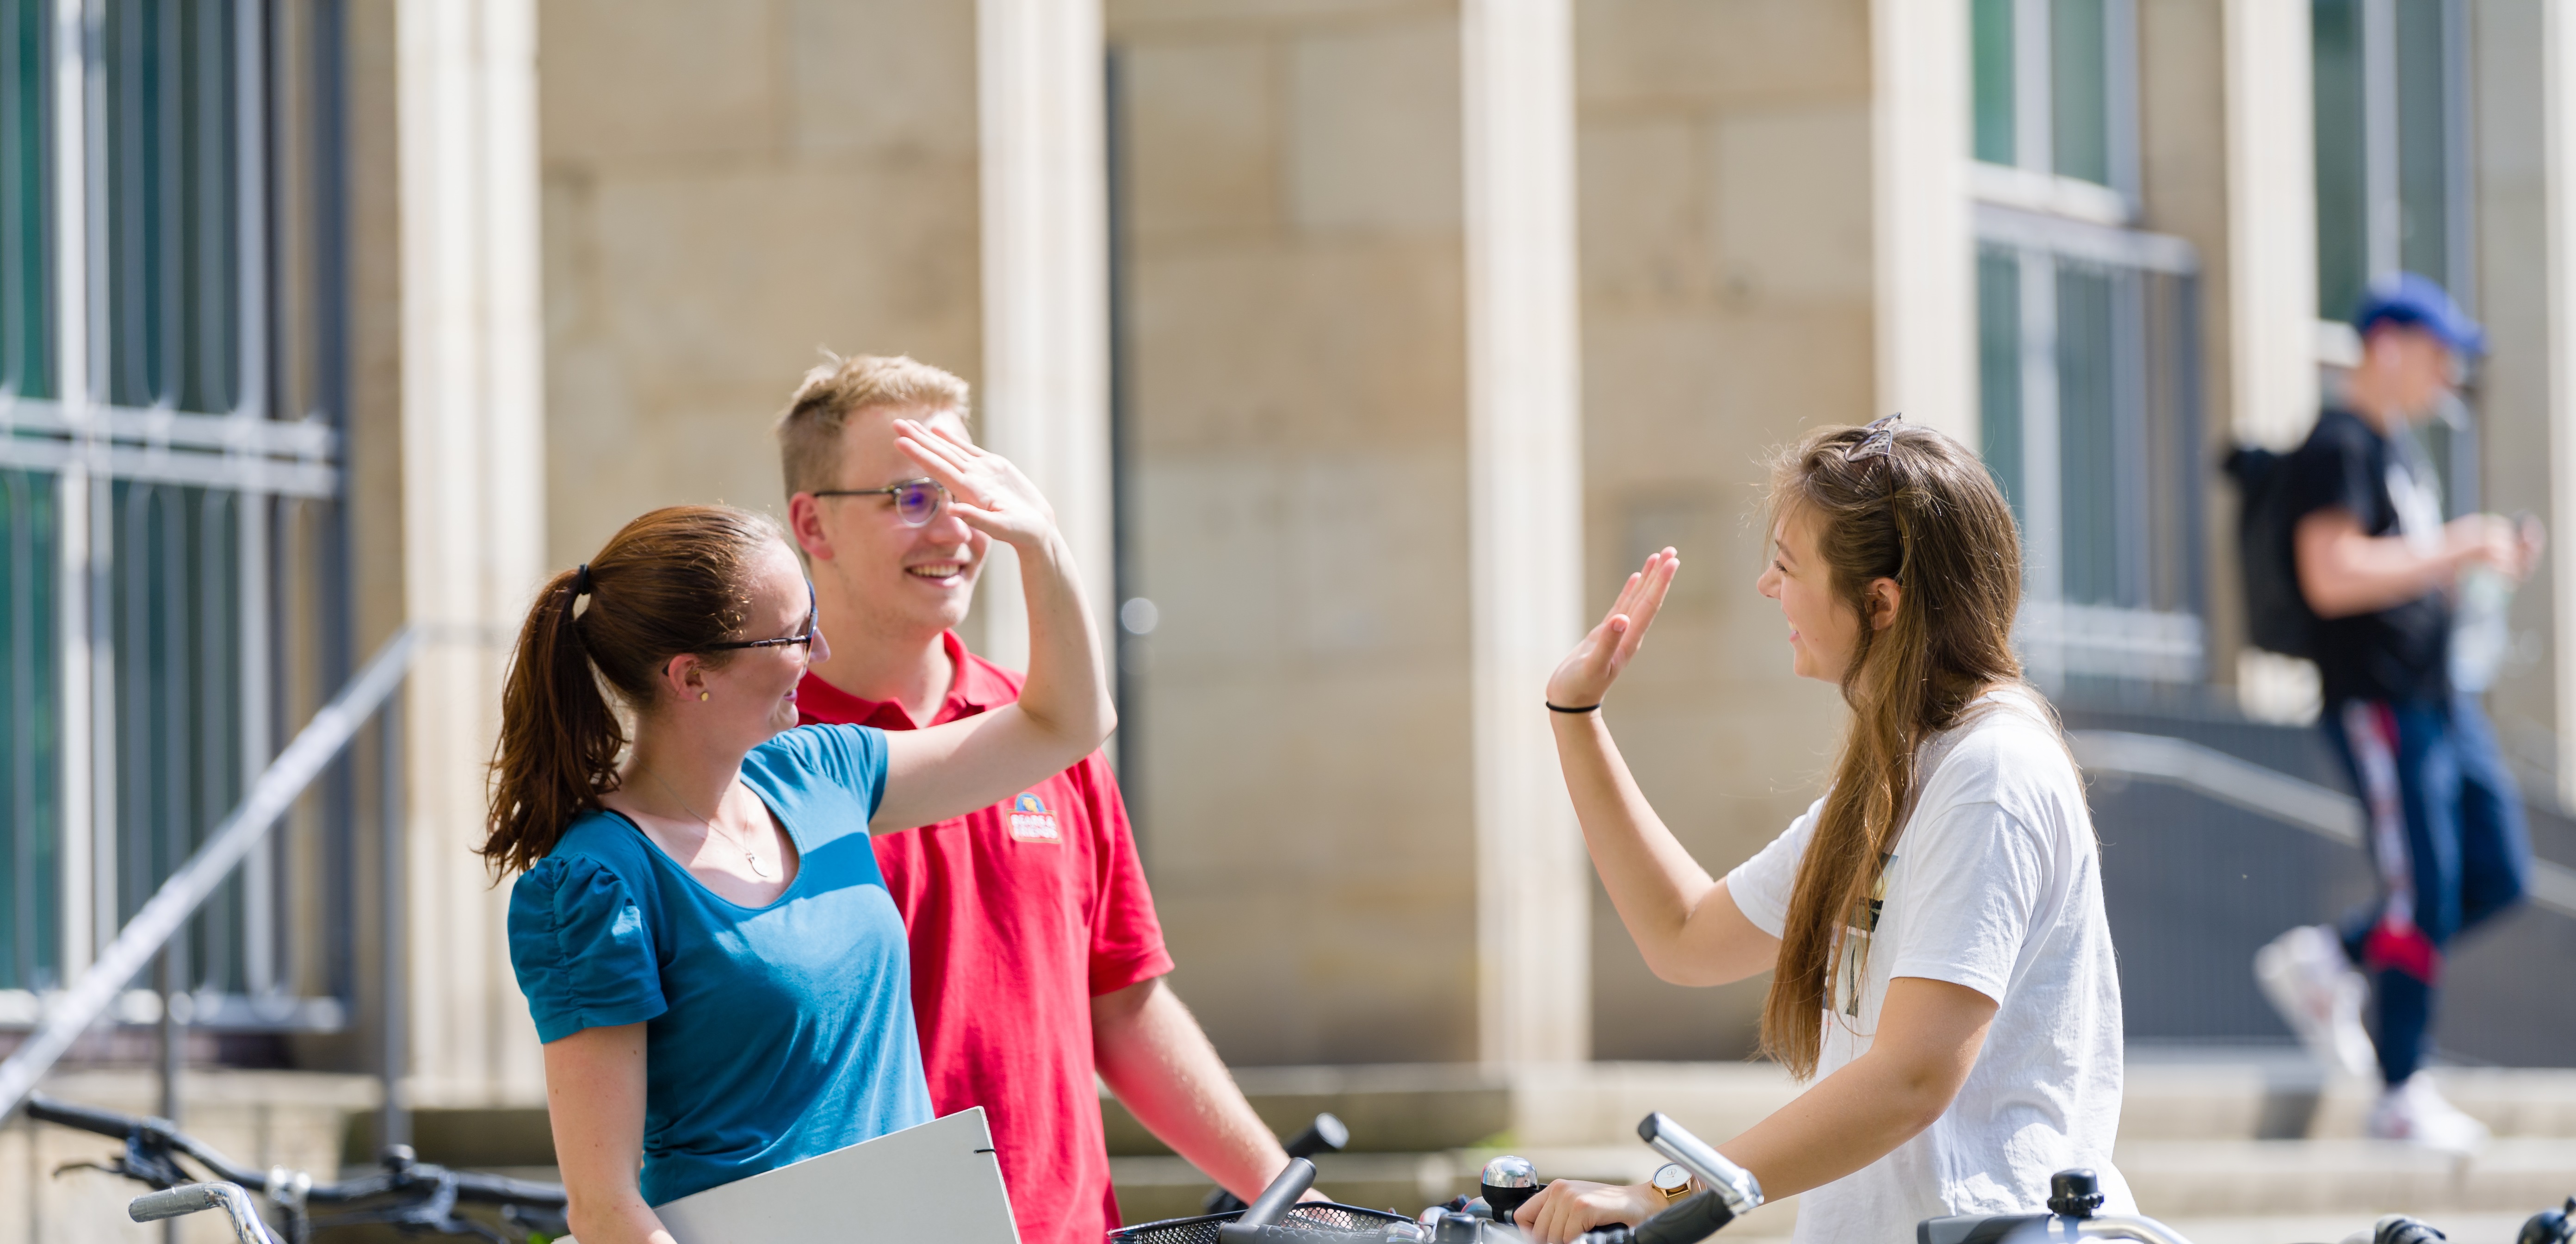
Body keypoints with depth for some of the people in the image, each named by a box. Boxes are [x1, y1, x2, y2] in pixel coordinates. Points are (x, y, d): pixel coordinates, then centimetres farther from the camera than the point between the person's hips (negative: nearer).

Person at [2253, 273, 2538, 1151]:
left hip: (2438, 696, 10)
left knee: (2497, 879, 8)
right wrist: (2458, 551, -20)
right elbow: (2332, 577, -24)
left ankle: (2326, 961, 19)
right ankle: (2402, 1097, 1)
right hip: (2377, 702, -9)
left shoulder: (2400, 447, 19)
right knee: (2423, 898, -8)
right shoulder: (2337, 447, -12)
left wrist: (2489, 556, 10)